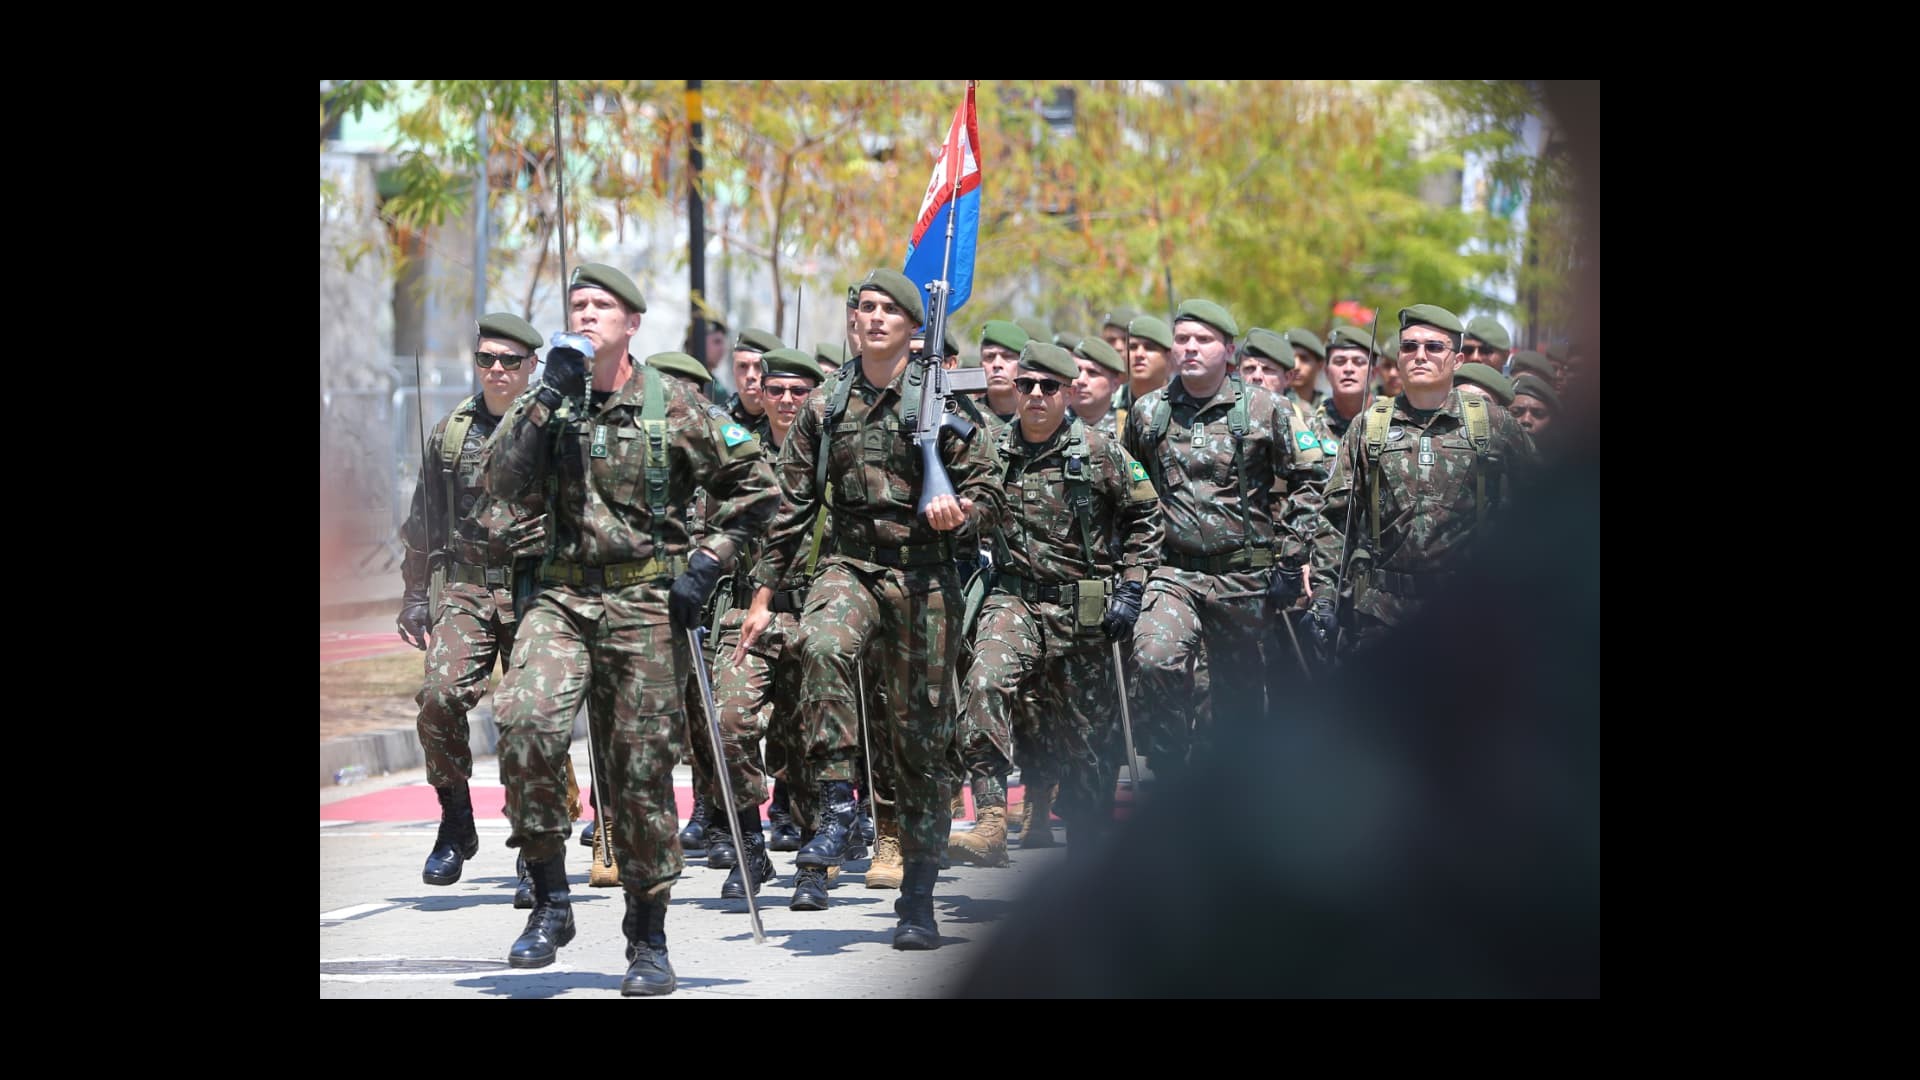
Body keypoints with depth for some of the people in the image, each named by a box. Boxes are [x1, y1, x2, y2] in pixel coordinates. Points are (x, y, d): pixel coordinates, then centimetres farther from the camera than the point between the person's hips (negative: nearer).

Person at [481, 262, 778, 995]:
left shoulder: (674, 407, 1)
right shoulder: (549, 402, 8)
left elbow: (756, 484, 6)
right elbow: (501, 481, -7)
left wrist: (706, 561, -3)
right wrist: (549, 397, -12)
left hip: (646, 605, -2)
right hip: (564, 597, 2)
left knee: (641, 773, 2)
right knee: (524, 720, -24)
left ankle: (649, 941, 15)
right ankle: (551, 899, -11)